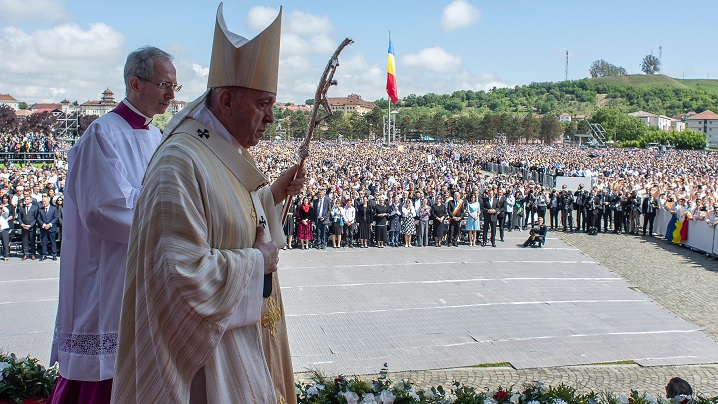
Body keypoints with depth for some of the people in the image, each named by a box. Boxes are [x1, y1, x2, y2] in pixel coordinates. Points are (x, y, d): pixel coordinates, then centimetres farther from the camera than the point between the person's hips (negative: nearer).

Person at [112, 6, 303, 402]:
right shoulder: (181, 161, -24)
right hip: (209, 343, -9)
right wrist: (257, 261, -18)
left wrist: (273, 195, 3)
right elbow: (183, 270, -29)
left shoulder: (231, 153, 6)